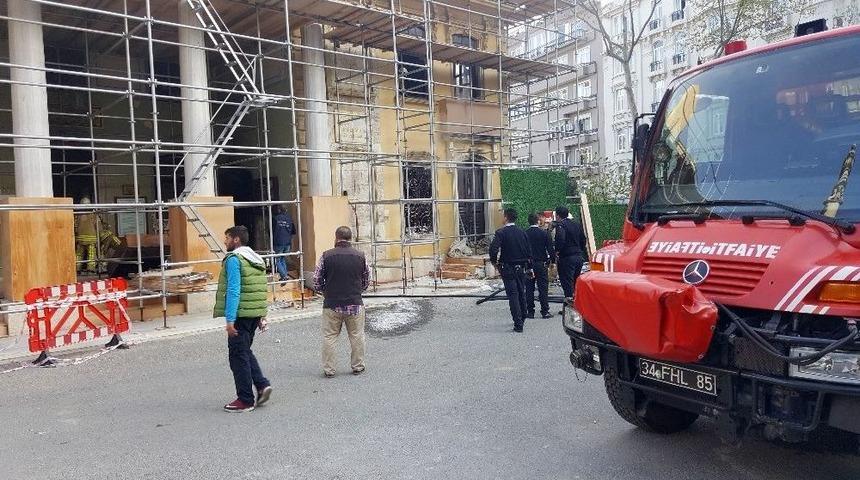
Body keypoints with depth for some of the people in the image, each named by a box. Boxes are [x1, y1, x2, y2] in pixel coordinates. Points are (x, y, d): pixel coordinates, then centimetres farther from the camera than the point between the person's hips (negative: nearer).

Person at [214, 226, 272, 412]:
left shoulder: (234, 259, -12)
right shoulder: (256, 259, 15)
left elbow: (233, 291, -19)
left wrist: (230, 319, -20)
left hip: (241, 314, -9)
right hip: (256, 313, 9)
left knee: (238, 355, 2)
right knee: (245, 351, 21)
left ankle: (245, 400, 8)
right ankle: (262, 385, 11)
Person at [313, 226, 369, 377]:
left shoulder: (326, 256, -5)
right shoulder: (360, 256, 0)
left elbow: (316, 281, -1)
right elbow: (366, 281, 9)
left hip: (332, 304, -1)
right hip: (355, 303, 1)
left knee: (329, 337, 9)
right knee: (357, 336, 13)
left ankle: (328, 369, 12)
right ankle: (358, 366, 21)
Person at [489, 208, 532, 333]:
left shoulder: (501, 232, -11)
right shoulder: (522, 233, 4)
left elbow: (493, 248, -22)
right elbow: (528, 251, 7)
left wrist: (494, 261, -5)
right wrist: (529, 266, 16)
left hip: (508, 269, -5)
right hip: (521, 268, 5)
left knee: (513, 295, -4)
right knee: (521, 293, 18)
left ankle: (518, 324, -8)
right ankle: (522, 319, 32)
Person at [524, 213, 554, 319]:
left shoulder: (524, 234, -4)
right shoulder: (544, 233, -5)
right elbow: (550, 248, -3)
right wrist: (552, 260, 10)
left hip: (528, 264, 1)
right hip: (541, 264, -1)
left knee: (529, 289, 6)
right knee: (543, 288, 3)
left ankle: (530, 312, 8)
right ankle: (545, 311, 4)